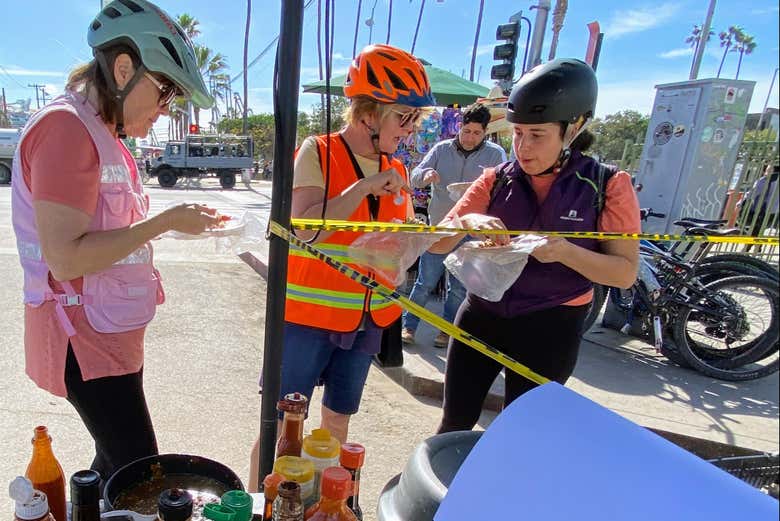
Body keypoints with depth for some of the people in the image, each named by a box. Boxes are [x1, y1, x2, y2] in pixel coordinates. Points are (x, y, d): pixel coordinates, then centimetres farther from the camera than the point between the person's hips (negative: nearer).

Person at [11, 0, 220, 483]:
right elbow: (66, 257, -24)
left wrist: (175, 221, 5)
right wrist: (166, 221, -19)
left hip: (110, 331, 9)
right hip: (85, 337, -9)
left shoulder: (102, 132, 13)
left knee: (118, 462, 19)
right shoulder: (66, 126, -17)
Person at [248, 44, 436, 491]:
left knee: (338, 420, 20)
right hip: (308, 316, -5)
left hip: (368, 319, 6)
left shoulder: (396, 171, 5)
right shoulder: (317, 152, -11)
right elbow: (305, 228, -23)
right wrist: (365, 186, -24)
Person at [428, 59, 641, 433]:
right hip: (481, 318, 3)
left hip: (550, 331, -2)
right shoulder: (496, 180, -3)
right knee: (455, 425, 13)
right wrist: (467, 221, -26)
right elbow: (437, 243, -4)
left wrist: (565, 252, -28)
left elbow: (626, 272, -10)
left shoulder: (607, 186, -8)